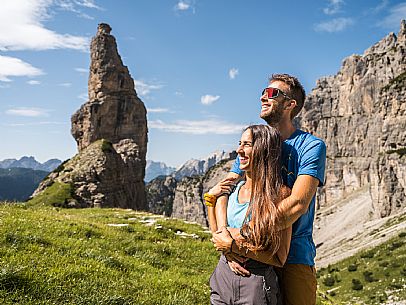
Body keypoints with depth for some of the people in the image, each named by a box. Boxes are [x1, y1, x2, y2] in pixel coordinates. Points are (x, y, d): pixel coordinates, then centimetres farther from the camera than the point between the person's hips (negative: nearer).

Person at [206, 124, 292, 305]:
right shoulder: (234, 187, 3)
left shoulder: (279, 194, -16)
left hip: (255, 283, -6)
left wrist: (236, 245, -20)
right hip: (222, 276, 6)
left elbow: (279, 259, -16)